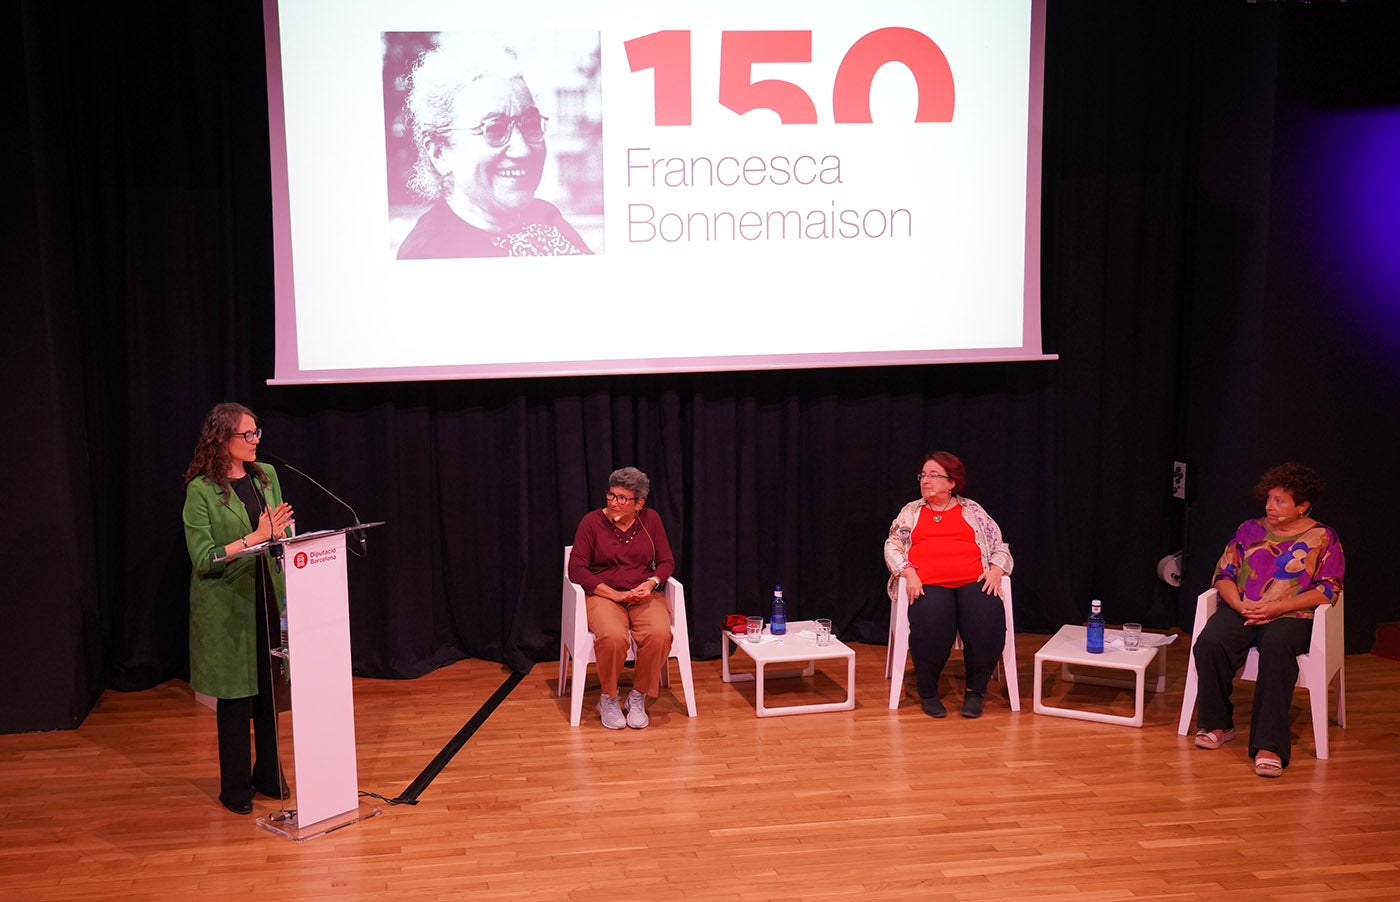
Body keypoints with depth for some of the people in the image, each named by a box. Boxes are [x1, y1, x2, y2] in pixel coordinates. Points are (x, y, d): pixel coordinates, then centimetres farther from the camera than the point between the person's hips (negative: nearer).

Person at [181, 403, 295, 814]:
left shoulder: (266, 475, 8)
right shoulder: (201, 491, -10)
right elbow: (204, 559, -14)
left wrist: (280, 531, -5)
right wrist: (255, 538, -21)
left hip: (268, 597, 5)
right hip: (227, 606, -5)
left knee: (271, 691, 10)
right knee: (236, 696, 3)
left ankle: (268, 775, 26)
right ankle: (234, 787, 18)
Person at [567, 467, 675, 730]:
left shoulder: (650, 519, 6)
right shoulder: (592, 521, -2)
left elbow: (666, 561, 10)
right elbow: (576, 569, -7)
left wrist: (651, 583, -12)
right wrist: (614, 594, -15)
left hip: (644, 595, 2)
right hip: (603, 595, -2)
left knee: (659, 634, -31)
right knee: (613, 637, -36)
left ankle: (638, 698, -9)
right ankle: (608, 699, -9)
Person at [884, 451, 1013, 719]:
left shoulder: (972, 510, 20)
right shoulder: (911, 511, 21)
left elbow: (1000, 548, 18)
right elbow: (892, 547, 12)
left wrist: (995, 571, -3)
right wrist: (909, 573, -7)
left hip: (974, 582, 1)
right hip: (928, 584, -1)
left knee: (987, 623, -31)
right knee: (932, 626, -34)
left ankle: (975, 689, -9)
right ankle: (927, 691, -12)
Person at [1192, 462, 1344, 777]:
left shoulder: (1323, 538, 6)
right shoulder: (1250, 530, 16)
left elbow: (1328, 589, -2)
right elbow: (1224, 573, 12)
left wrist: (1277, 607, -15)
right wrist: (1239, 604, -9)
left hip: (1290, 617, -3)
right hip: (1240, 610, 3)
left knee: (1276, 648, -39)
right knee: (1210, 642, -30)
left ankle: (1269, 746, -40)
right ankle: (1217, 725, -11)